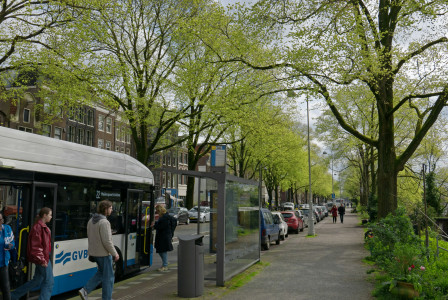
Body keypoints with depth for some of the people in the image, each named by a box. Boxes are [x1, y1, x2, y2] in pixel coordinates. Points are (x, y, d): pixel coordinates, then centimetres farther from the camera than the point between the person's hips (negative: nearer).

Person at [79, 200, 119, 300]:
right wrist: (115, 254, -13)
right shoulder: (104, 222, -22)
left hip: (93, 252, 9)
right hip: (104, 254, -9)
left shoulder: (91, 221, 6)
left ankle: (85, 290, 14)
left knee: (101, 272, 24)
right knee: (108, 277, 6)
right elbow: (107, 241, -24)